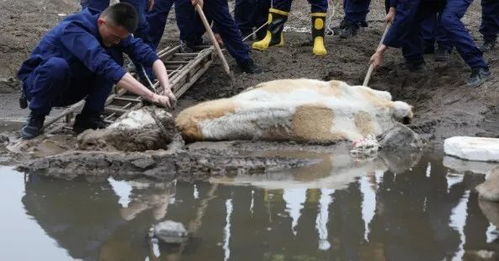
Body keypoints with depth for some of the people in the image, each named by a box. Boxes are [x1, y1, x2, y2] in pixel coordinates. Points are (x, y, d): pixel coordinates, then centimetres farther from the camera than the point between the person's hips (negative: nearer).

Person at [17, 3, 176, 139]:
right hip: (37, 82, -6)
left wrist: (167, 89, -36)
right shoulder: (75, 30, -33)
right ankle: (36, 118, -15)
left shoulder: (115, 30, -10)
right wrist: (152, 96, -51)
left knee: (114, 56, -18)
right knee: (57, 65, -40)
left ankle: (88, 118, -9)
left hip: (71, 88, 6)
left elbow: (147, 54, -17)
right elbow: (104, 66, -46)